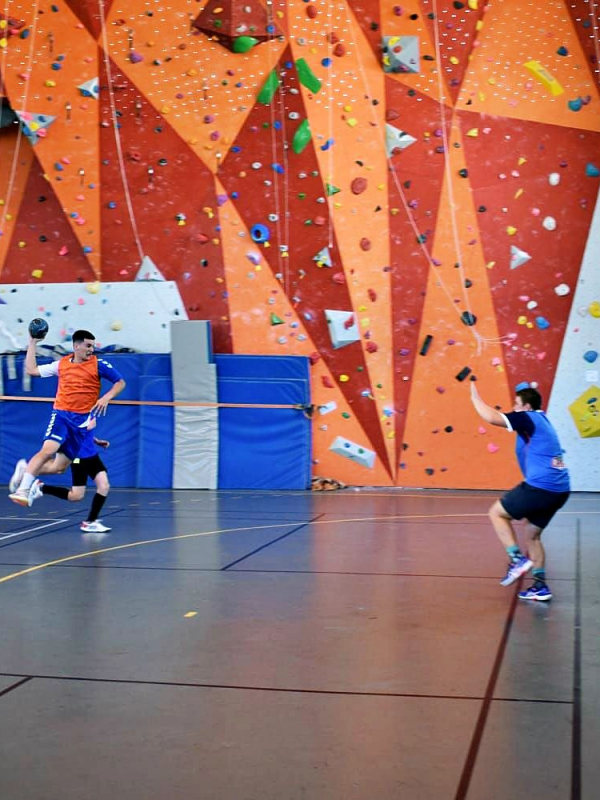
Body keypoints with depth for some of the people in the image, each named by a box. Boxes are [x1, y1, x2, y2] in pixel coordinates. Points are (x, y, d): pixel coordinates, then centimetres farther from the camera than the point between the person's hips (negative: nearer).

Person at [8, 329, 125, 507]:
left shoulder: (98, 364, 1)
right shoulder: (61, 364, 7)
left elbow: (120, 382, 5)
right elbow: (31, 369, 14)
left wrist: (107, 397, -12)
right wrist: (32, 343, 14)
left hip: (81, 420, 1)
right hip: (61, 414, -1)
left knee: (60, 467, 0)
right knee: (48, 450, -25)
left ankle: (26, 470, 23)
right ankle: (22, 489, -17)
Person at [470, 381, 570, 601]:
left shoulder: (527, 418, -7)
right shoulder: (540, 419, 19)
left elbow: (491, 417, -16)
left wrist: (475, 397, -1)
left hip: (541, 487, -9)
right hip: (559, 490, 9)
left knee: (497, 512, 6)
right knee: (533, 534, 20)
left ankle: (517, 559, -6)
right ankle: (540, 586, 18)